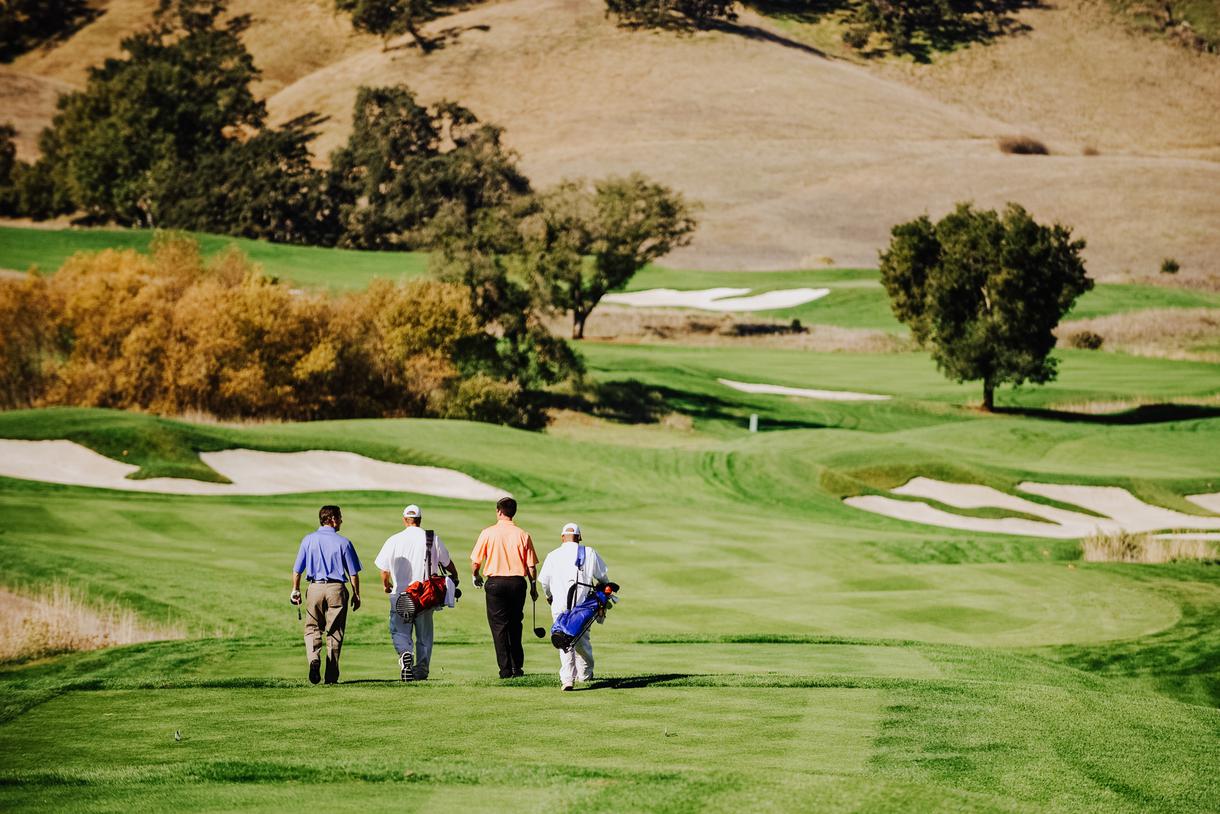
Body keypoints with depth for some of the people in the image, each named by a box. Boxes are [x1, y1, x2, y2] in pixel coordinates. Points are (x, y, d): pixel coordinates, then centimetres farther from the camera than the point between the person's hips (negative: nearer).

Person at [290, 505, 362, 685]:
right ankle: (331, 675, 7)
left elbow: (297, 570, 5)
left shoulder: (308, 540, 3)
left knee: (312, 629, 9)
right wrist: (356, 595, 9)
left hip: (315, 588, 1)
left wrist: (295, 591, 17)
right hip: (337, 589, -1)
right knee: (334, 632, 7)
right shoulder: (343, 542, -3)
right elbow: (353, 573, -1)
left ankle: (314, 659, -19)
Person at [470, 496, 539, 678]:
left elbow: (475, 561, -3)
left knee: (499, 626, 3)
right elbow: (531, 566, 0)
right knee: (515, 626, 15)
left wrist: (476, 576, 17)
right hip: (517, 583, 2)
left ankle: (506, 669, -2)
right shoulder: (523, 534, -1)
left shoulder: (488, 533, -5)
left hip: (495, 583, -2)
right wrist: (533, 587, 12)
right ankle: (517, 667, 16)